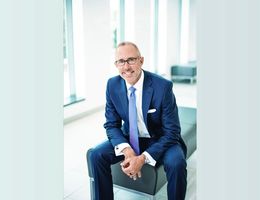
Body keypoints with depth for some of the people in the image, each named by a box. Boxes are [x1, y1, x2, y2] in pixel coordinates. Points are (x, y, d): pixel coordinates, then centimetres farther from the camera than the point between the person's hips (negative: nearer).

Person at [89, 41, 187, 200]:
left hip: (159, 140, -3)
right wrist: (126, 150, -22)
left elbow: (172, 132, -18)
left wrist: (143, 158, -28)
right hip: (129, 138, 4)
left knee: (177, 163, -32)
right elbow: (112, 124, -2)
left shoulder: (163, 86, -22)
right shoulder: (112, 85, -9)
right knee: (97, 155, -18)